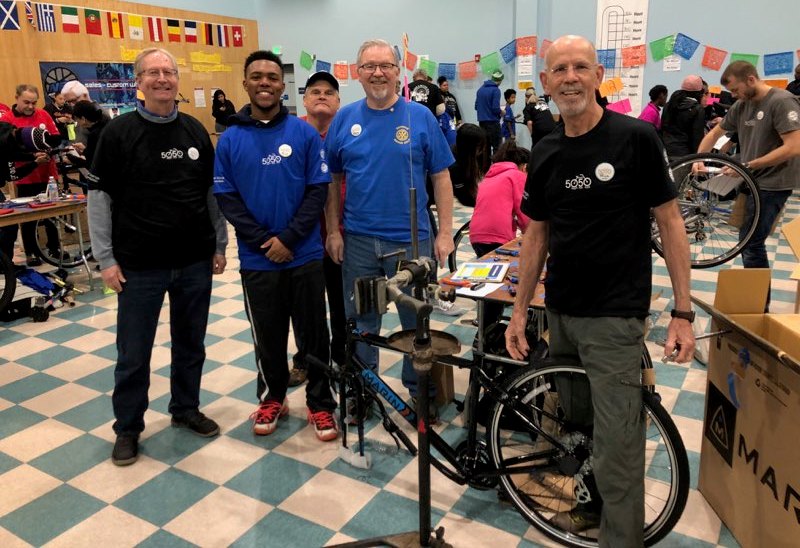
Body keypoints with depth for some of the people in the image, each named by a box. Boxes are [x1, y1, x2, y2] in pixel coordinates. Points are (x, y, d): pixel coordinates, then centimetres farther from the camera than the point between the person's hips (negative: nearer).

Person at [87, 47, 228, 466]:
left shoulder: (195, 131, 6)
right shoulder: (119, 132, -3)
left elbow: (211, 192, 11)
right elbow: (99, 196, -3)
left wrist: (219, 245, 8)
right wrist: (106, 259, -7)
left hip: (195, 262, 3)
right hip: (139, 266, -3)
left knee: (190, 344, 15)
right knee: (133, 353, 7)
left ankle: (186, 409, 34)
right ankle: (128, 427, 24)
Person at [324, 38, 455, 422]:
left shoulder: (420, 117, -2)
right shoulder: (345, 119, 4)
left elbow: (441, 176, -1)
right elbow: (333, 180, 7)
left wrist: (445, 232, -6)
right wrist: (333, 231, 2)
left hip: (411, 239, -1)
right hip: (358, 241, 2)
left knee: (416, 320, 11)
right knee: (361, 321, 14)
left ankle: (419, 390, 29)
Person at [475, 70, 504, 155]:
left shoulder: (480, 89, 8)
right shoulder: (496, 90, -11)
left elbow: (476, 106, 12)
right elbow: (495, 108, -16)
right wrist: (501, 112, 3)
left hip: (482, 122, 7)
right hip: (493, 122, -7)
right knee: (497, 147, -3)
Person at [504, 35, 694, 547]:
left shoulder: (636, 138, -9)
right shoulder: (546, 153, 6)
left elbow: (670, 221, -6)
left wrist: (683, 312, -10)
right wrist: (520, 309, 9)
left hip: (615, 317, -5)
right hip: (560, 313, 5)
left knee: (617, 444, -3)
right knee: (577, 424, 18)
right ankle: (596, 503, 39)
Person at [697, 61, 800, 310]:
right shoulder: (742, 105, 7)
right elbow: (715, 132, 19)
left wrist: (747, 165, -21)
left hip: (771, 183, -8)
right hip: (751, 180, 8)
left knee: (752, 244, -7)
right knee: (748, 241, 14)